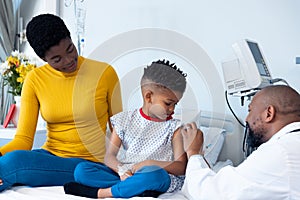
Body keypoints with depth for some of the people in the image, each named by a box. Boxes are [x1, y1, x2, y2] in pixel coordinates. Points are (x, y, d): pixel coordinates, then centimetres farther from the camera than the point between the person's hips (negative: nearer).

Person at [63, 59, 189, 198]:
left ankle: (98, 192, -25)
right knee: (81, 169, -18)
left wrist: (150, 163, -16)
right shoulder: (125, 120, 11)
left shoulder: (174, 127, 7)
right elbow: (110, 156, 4)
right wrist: (122, 170, -18)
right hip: (124, 174, 3)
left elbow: (181, 167, -1)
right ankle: (137, 188, -27)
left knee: (154, 175, -39)